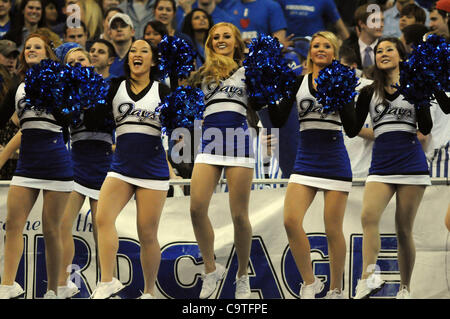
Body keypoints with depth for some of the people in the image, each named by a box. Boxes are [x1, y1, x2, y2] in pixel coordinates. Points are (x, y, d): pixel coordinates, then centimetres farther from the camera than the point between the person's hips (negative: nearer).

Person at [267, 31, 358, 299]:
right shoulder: (298, 83, 8)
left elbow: (352, 130, -6)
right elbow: (279, 120, 3)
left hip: (335, 160, -2)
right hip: (306, 160, 2)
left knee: (333, 229, -2)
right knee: (291, 220, -15)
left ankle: (336, 290, 14)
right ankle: (310, 282, 0)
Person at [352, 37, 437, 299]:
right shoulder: (369, 92, 13)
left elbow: (426, 128, -3)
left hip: (411, 162, -2)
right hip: (381, 164, 2)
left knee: (404, 228, -1)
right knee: (369, 216, -24)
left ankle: (405, 289, 8)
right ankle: (370, 277, -37)